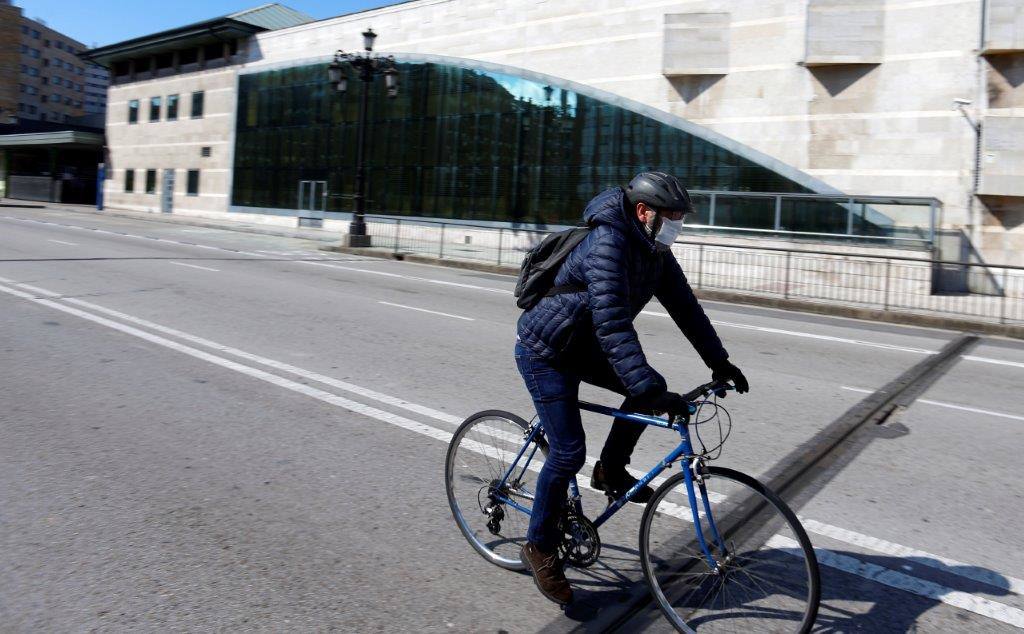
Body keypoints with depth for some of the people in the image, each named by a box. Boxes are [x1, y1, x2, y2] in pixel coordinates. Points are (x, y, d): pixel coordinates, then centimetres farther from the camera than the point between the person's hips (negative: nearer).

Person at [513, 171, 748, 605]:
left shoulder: (654, 251, -2)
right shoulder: (607, 244, -30)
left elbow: (684, 306, 2)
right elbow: (613, 325, -38)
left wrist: (720, 363, -2)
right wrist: (651, 389, -43)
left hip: (582, 344, 9)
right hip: (543, 351, -8)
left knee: (648, 389, -3)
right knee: (568, 452, -9)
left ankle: (611, 471, 16)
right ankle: (540, 549, 9)